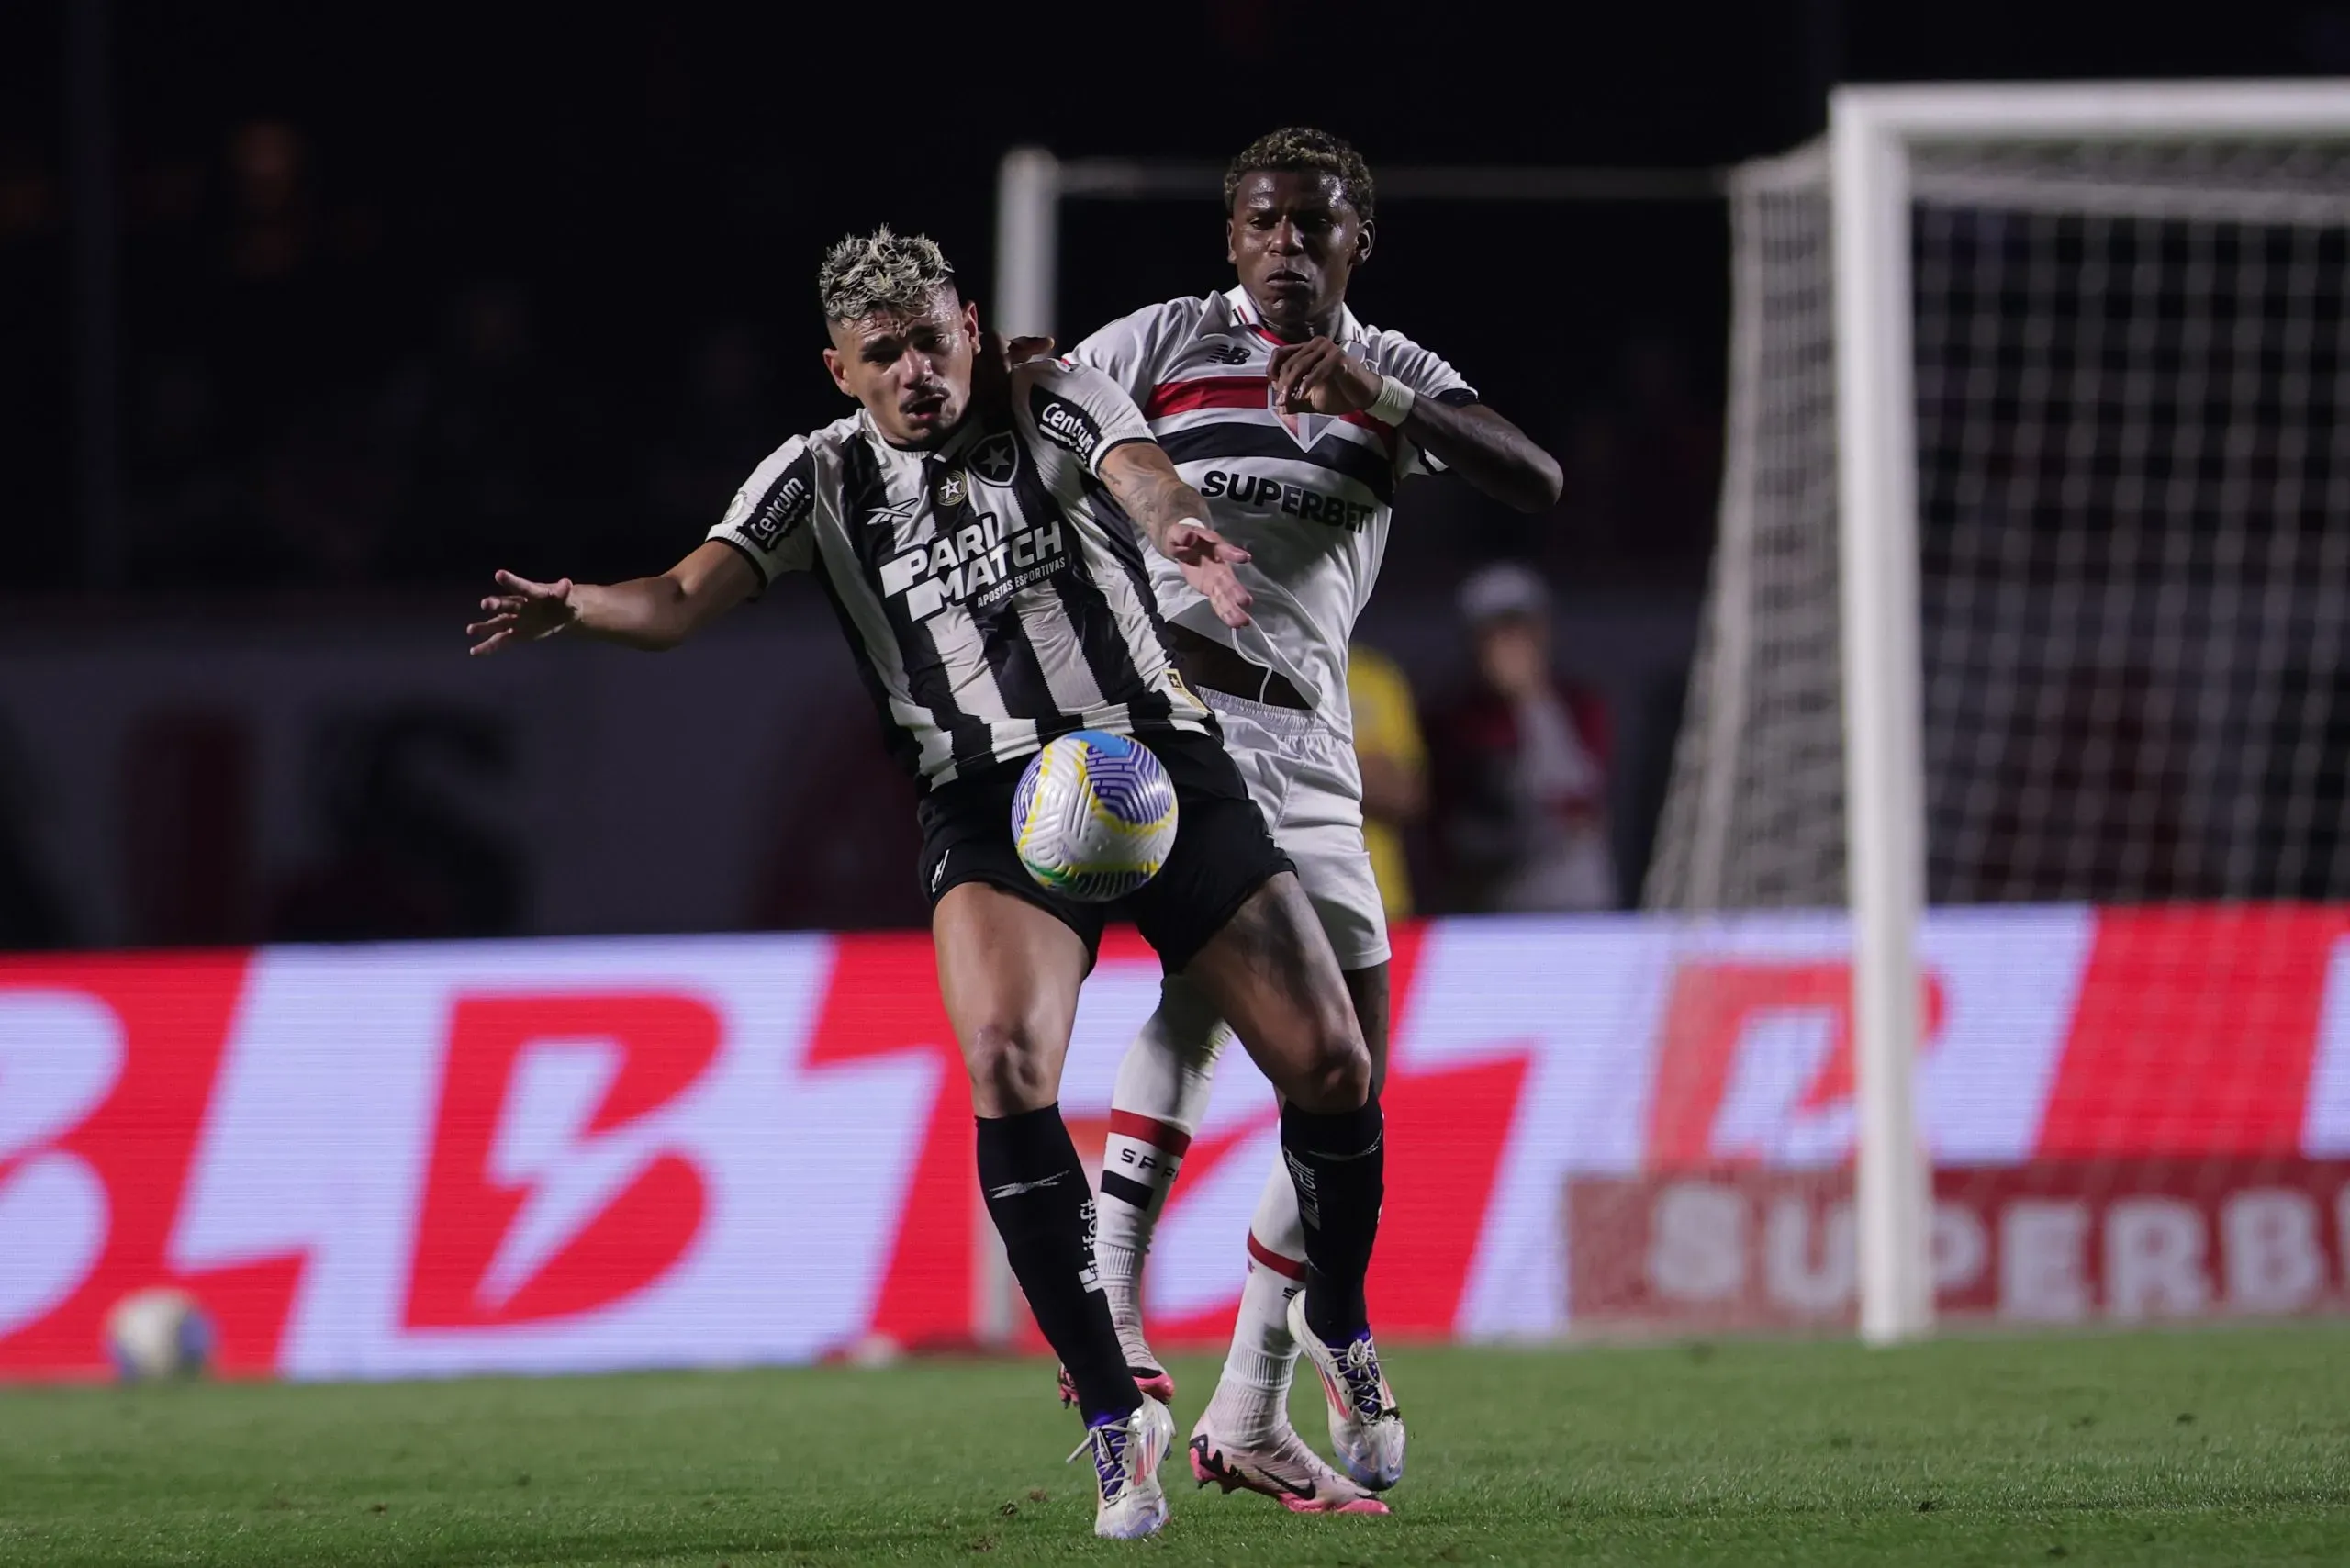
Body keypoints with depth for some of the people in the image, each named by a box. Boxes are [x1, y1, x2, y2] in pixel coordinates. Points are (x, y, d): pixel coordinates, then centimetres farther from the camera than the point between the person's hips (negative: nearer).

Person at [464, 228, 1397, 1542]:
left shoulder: (1056, 405, 2)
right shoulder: (819, 478, 5)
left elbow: (1135, 465, -21)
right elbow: (686, 602, -7)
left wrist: (1177, 524, -45)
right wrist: (579, 607, -30)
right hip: (989, 805, 0)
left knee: (1330, 1065, -3)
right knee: (1008, 1067, -26)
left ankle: (1342, 1326, 28)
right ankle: (1116, 1418, -19)